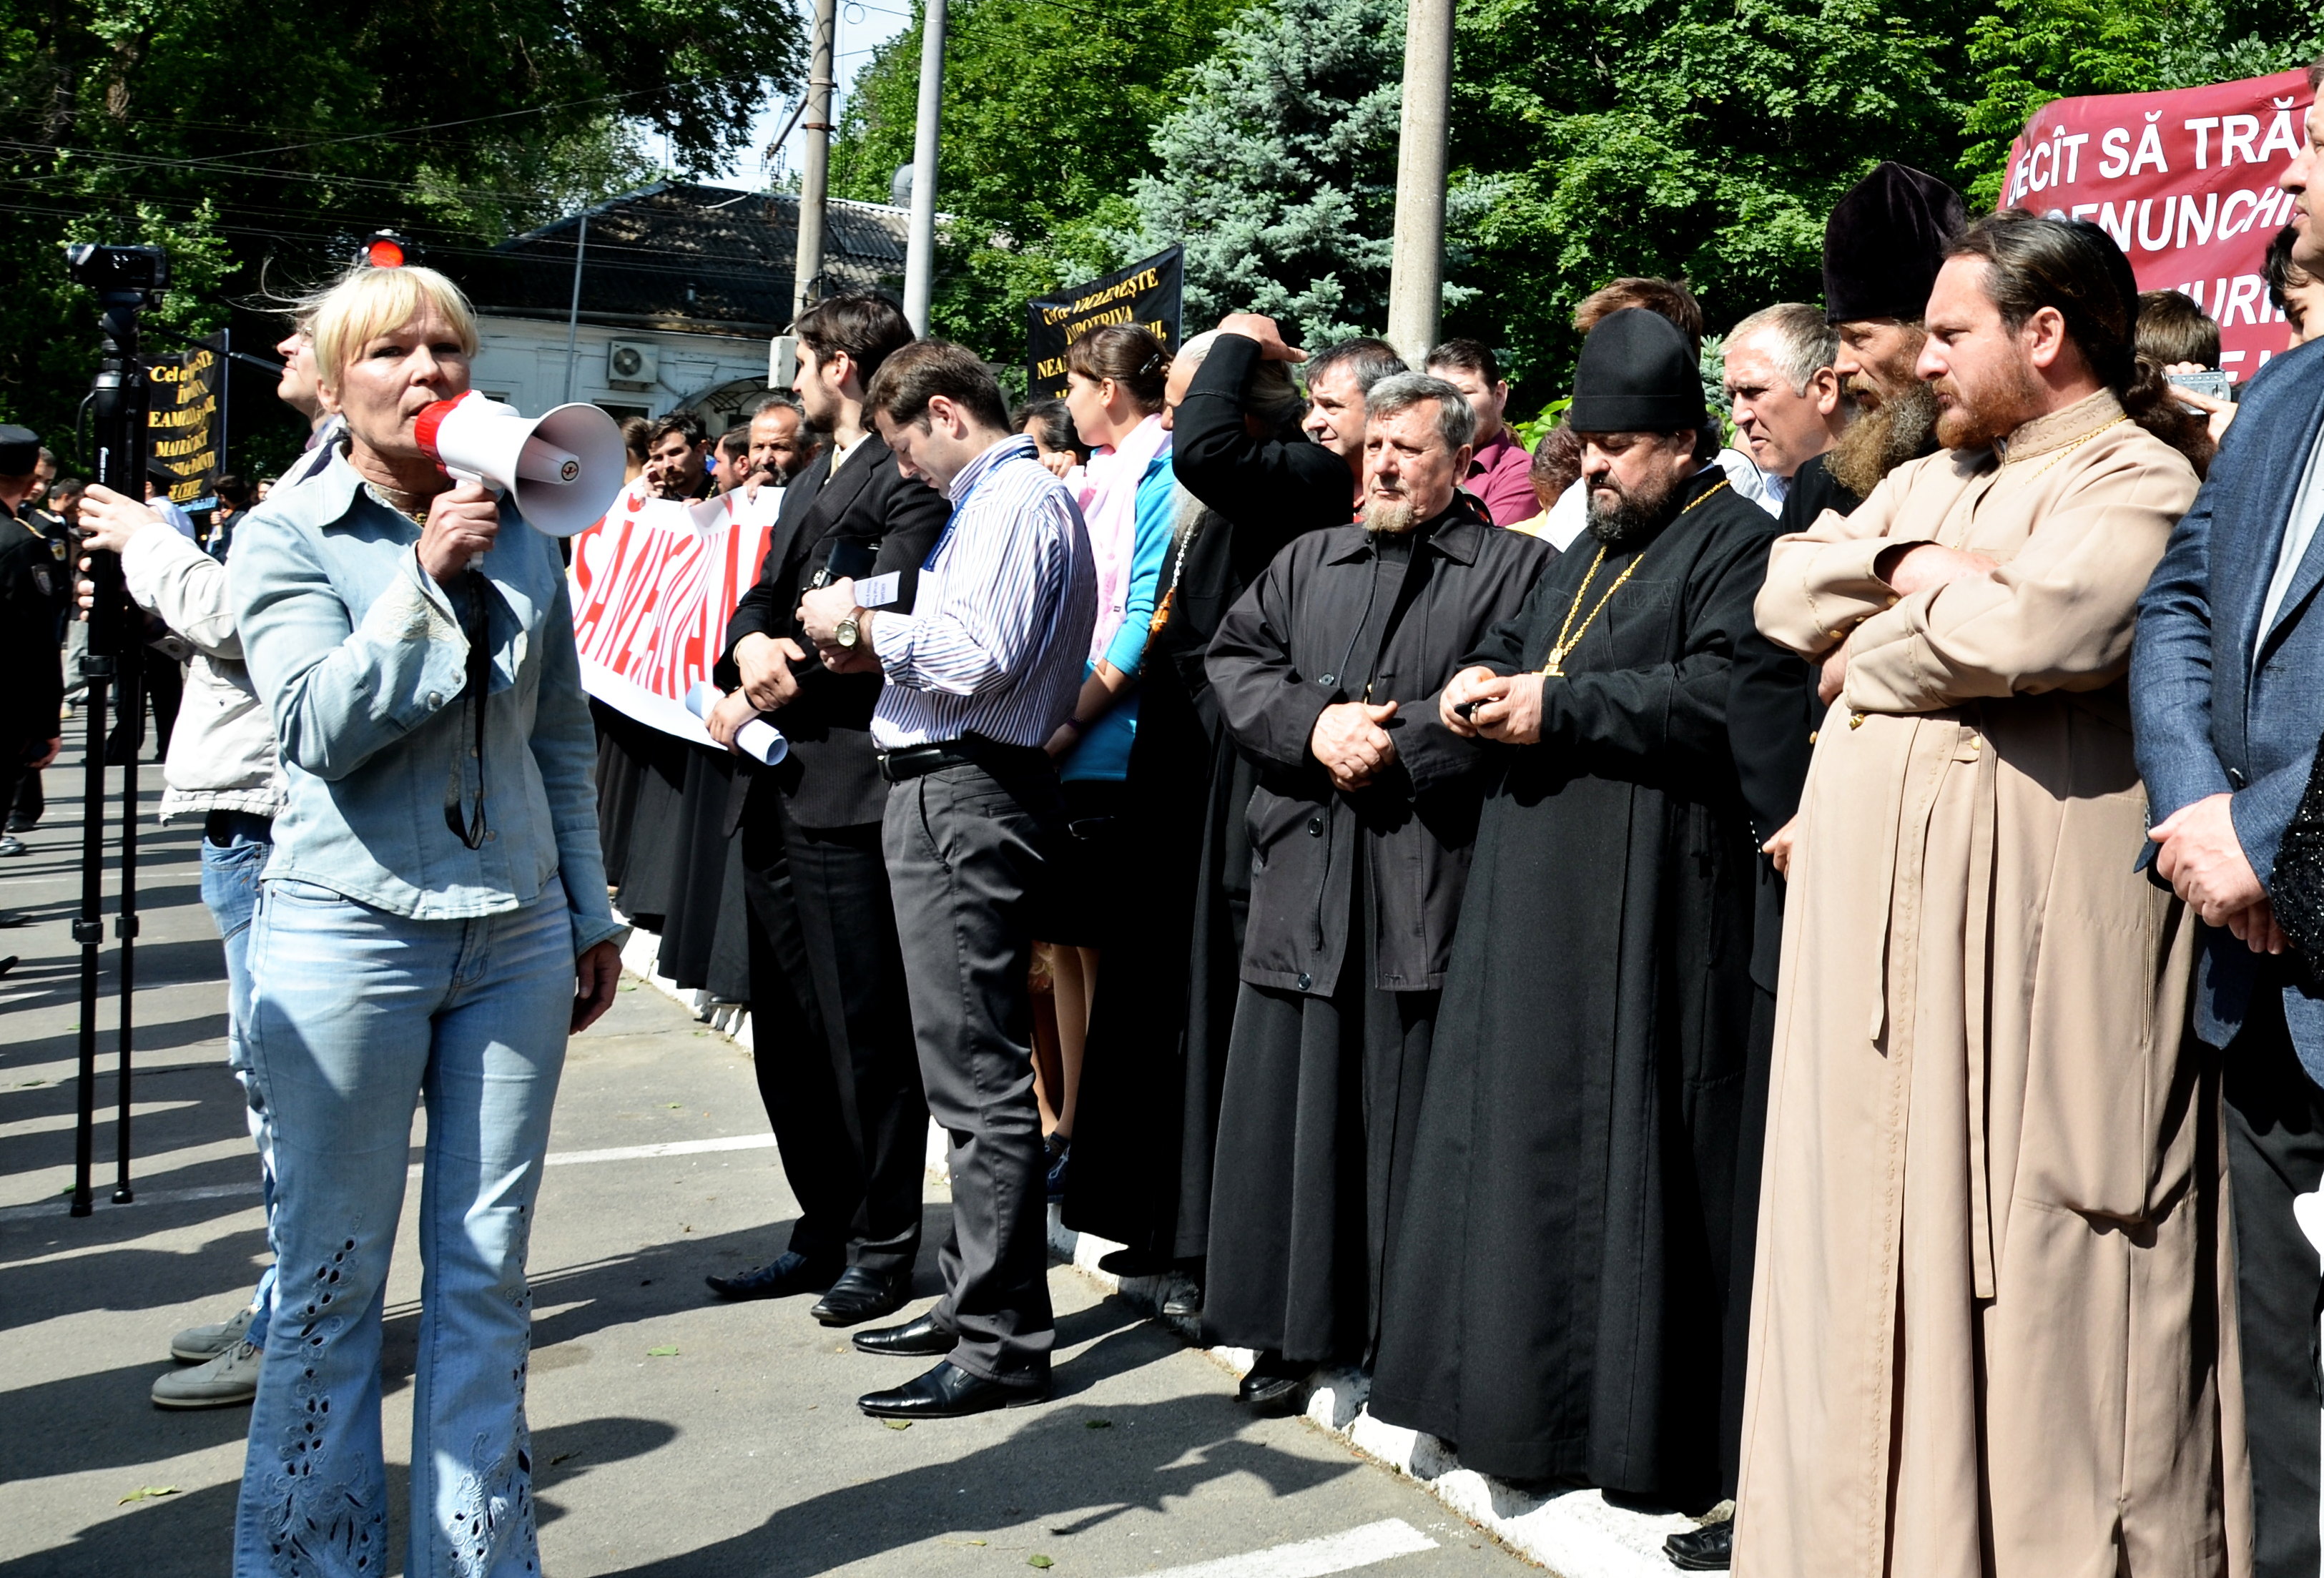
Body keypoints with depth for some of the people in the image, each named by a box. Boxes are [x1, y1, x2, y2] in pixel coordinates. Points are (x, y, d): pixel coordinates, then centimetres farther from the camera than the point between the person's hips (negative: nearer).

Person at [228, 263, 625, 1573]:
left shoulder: (522, 533, 8)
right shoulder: (288, 536, -3)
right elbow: (321, 726, -15)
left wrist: (591, 913, 15)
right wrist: (426, 576, -20)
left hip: (515, 938, 4)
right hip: (350, 935, -3)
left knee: (488, 1274, 9)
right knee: (333, 1279, 4)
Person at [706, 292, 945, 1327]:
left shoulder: (909, 477, -7)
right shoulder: (810, 485, 24)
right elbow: (763, 596, 15)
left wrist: (771, 693, -10)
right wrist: (750, 645, -7)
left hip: (850, 785, -9)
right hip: (777, 787, 10)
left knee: (866, 1028, -2)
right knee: (788, 1027, 13)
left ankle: (882, 1247, 8)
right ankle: (824, 1232, 23)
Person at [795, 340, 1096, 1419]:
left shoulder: (1019, 501, -10)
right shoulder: (989, 501, 20)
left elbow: (976, 655, -22)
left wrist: (862, 624, -9)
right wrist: (878, 648, 13)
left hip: (964, 800, -11)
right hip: (944, 792, 11)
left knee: (980, 1078, -8)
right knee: (967, 1072, 16)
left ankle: (1001, 1346, -3)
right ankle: (972, 1301, 26)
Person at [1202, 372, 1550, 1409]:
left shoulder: (1516, 568, 5)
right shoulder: (1307, 561, 21)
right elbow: (1233, 662, 10)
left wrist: (1396, 749, -11)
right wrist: (1315, 727, -7)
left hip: (1429, 885, -4)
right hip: (1303, 876, 5)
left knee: (1411, 1115, -1)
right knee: (1288, 1104, 6)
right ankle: (1292, 1328, 17)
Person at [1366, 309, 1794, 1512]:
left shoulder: (1737, 545, -7)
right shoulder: (1587, 551, 22)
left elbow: (1723, 693, -21)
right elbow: (1512, 644, 28)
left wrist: (1557, 706, -18)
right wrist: (1484, 684, 4)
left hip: (1646, 908, -9)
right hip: (1532, 903, 9)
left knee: (1622, 1152, -5)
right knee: (1520, 1139, 11)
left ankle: (1638, 1425, 5)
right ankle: (1521, 1392, 22)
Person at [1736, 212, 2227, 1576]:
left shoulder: (2138, 482, -5)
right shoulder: (1934, 482, 20)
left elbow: (2037, 626, -22)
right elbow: (1788, 592, 14)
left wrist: (1873, 658, -5)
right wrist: (1909, 571, -5)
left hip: (2032, 938, -8)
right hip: (1877, 923, 8)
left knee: (2021, 1249, -3)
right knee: (1883, 1241, 11)